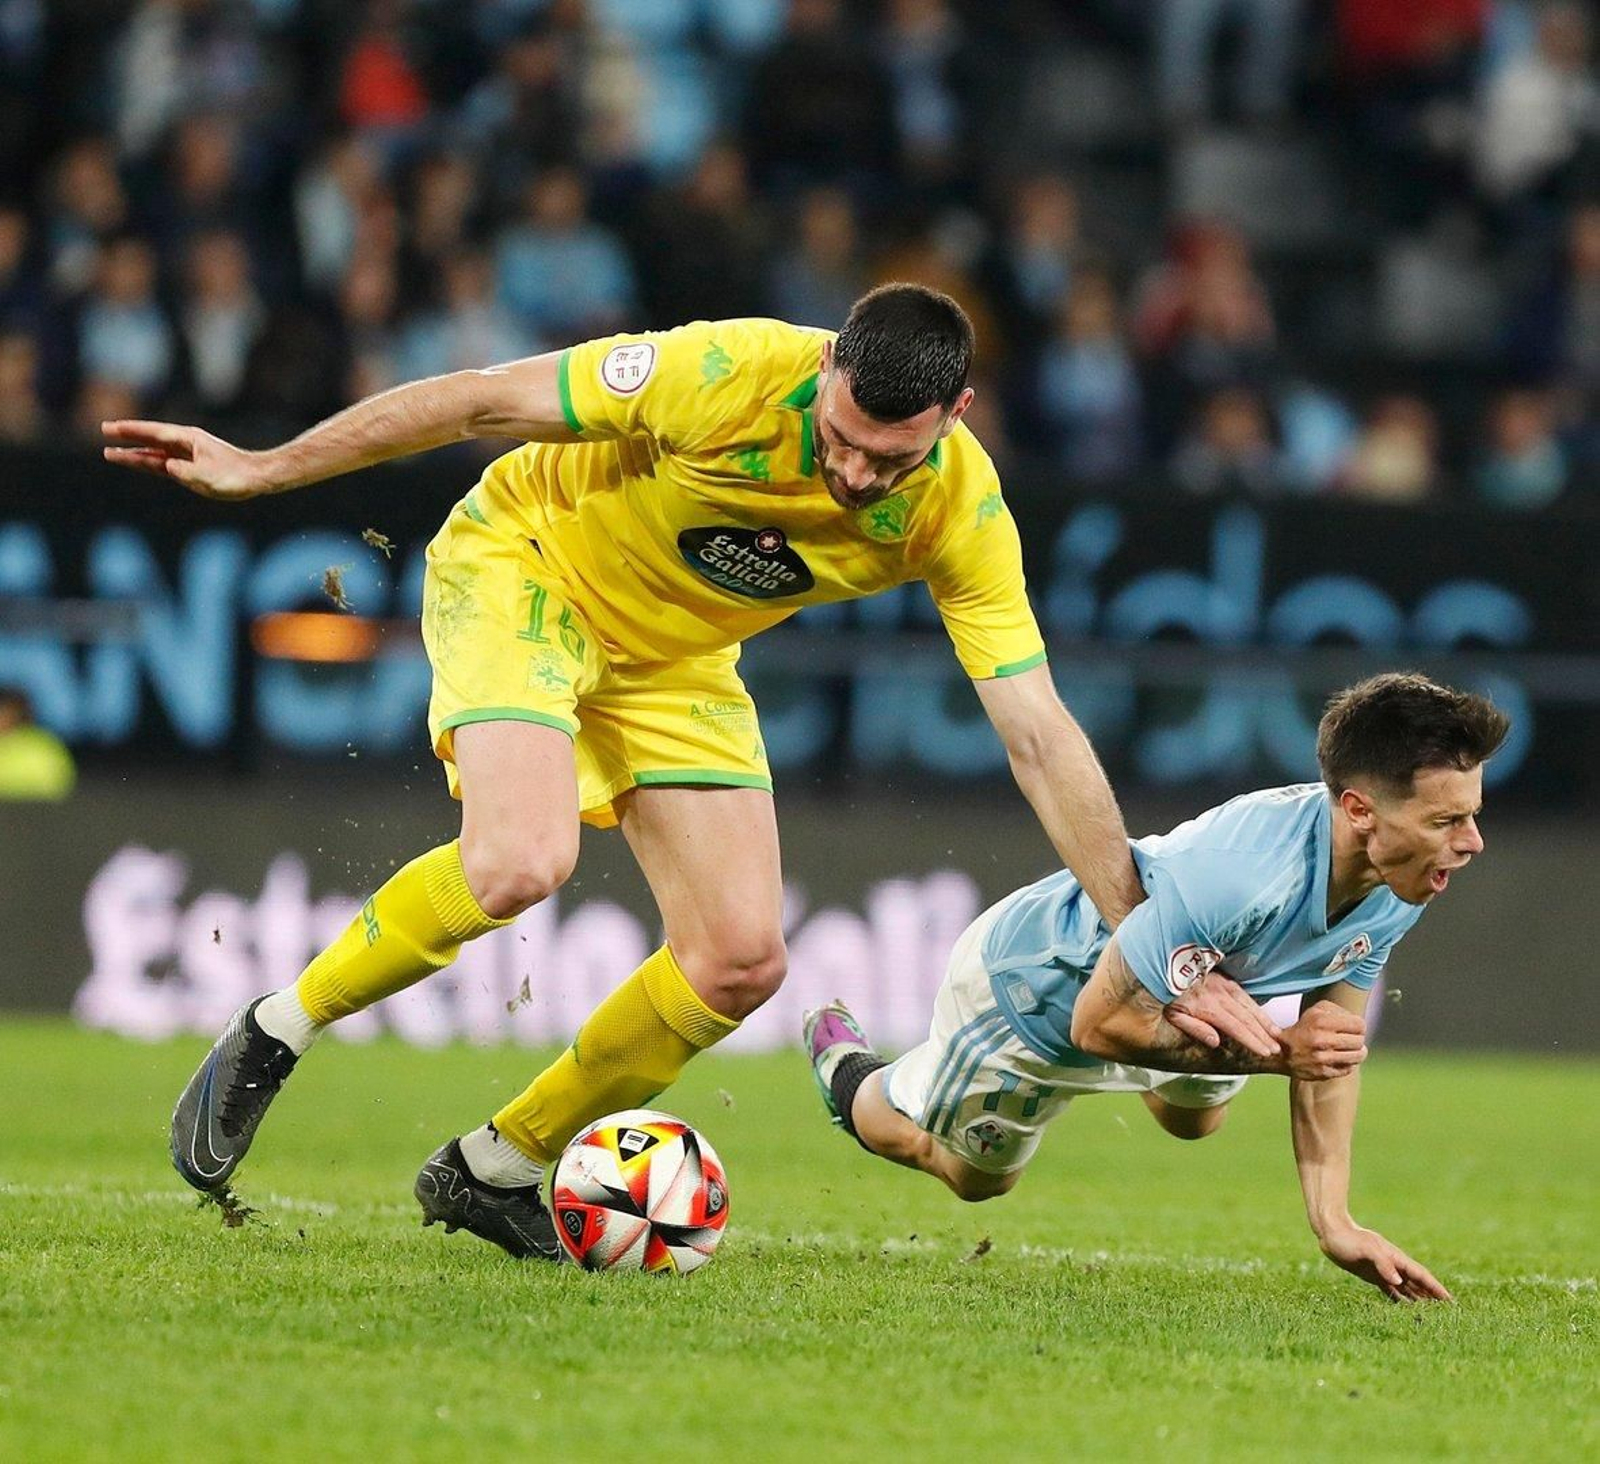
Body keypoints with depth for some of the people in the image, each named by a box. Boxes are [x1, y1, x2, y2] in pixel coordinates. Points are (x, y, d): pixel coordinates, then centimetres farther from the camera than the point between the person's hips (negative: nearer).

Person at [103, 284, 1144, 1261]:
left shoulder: (962, 515, -21)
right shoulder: (730, 373, -33)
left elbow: (1040, 738, -17)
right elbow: (483, 400, -22)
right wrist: (261, 468, -17)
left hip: (671, 660, 5)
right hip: (525, 565, -5)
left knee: (742, 961, -6)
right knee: (522, 862, -31)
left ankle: (495, 1170, 13)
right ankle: (272, 1039, -8)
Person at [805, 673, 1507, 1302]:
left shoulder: (1396, 886, -25)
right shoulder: (1237, 877, -49)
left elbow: (1331, 1047, -12)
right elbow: (1099, 1024, -37)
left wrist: (1334, 1222, -17)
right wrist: (1275, 1051, -41)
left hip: (1167, 987, 6)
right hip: (1027, 984, -6)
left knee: (1193, 1117, 35)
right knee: (972, 1174, 24)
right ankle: (845, 1066, 51)